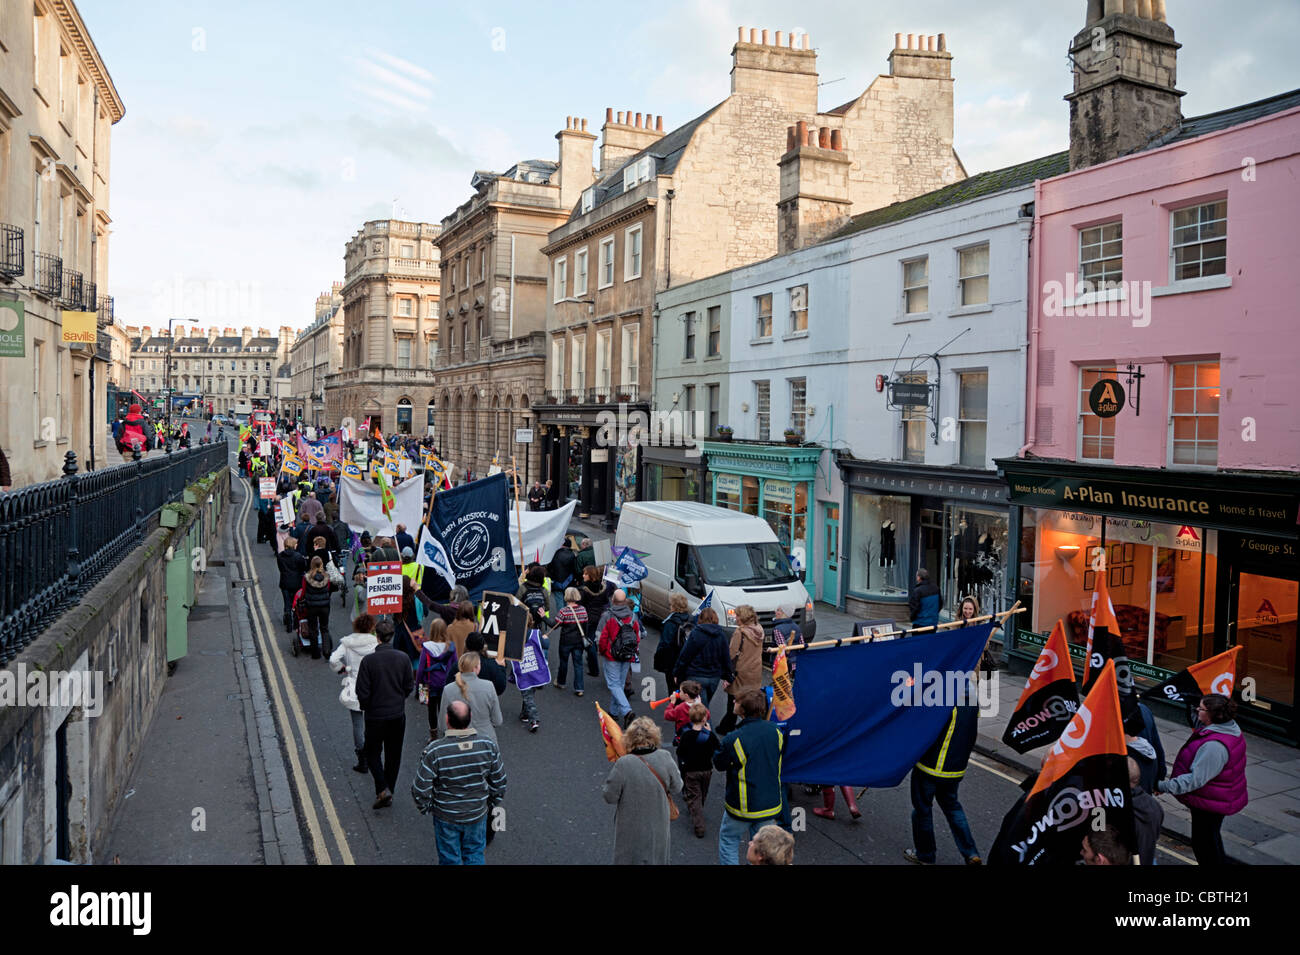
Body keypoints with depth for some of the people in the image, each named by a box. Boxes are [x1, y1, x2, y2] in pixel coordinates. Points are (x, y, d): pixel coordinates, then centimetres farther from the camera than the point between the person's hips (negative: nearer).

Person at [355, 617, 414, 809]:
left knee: (372, 753, 14)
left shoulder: (369, 660, -18)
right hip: (398, 715, 3)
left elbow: (362, 692, -15)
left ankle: (383, 789, -2)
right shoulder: (403, 658, -9)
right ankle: (388, 792, 24)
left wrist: (365, 706, 5)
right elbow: (409, 687, -1)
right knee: (393, 755, 16)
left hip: (375, 716, -3)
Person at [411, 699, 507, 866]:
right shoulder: (489, 746, -19)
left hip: (446, 817, -2)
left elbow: (420, 789, -18)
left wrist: (425, 808, 2)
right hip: (477, 814, 2)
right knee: (474, 855, 24)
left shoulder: (434, 751, -27)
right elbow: (499, 782, -6)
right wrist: (491, 805, 12)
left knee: (449, 859, 21)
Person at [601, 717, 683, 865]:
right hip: (658, 828, 3)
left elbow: (610, 797, -16)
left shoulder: (623, 764, -26)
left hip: (631, 829, -2)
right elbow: (677, 787, -4)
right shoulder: (665, 757, -17)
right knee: (657, 859, 25)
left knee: (629, 859, 19)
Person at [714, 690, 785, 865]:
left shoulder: (733, 739, -24)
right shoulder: (775, 731, -9)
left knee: (728, 840, 17)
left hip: (743, 806, -4)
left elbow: (719, 765, -8)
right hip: (771, 803, 5)